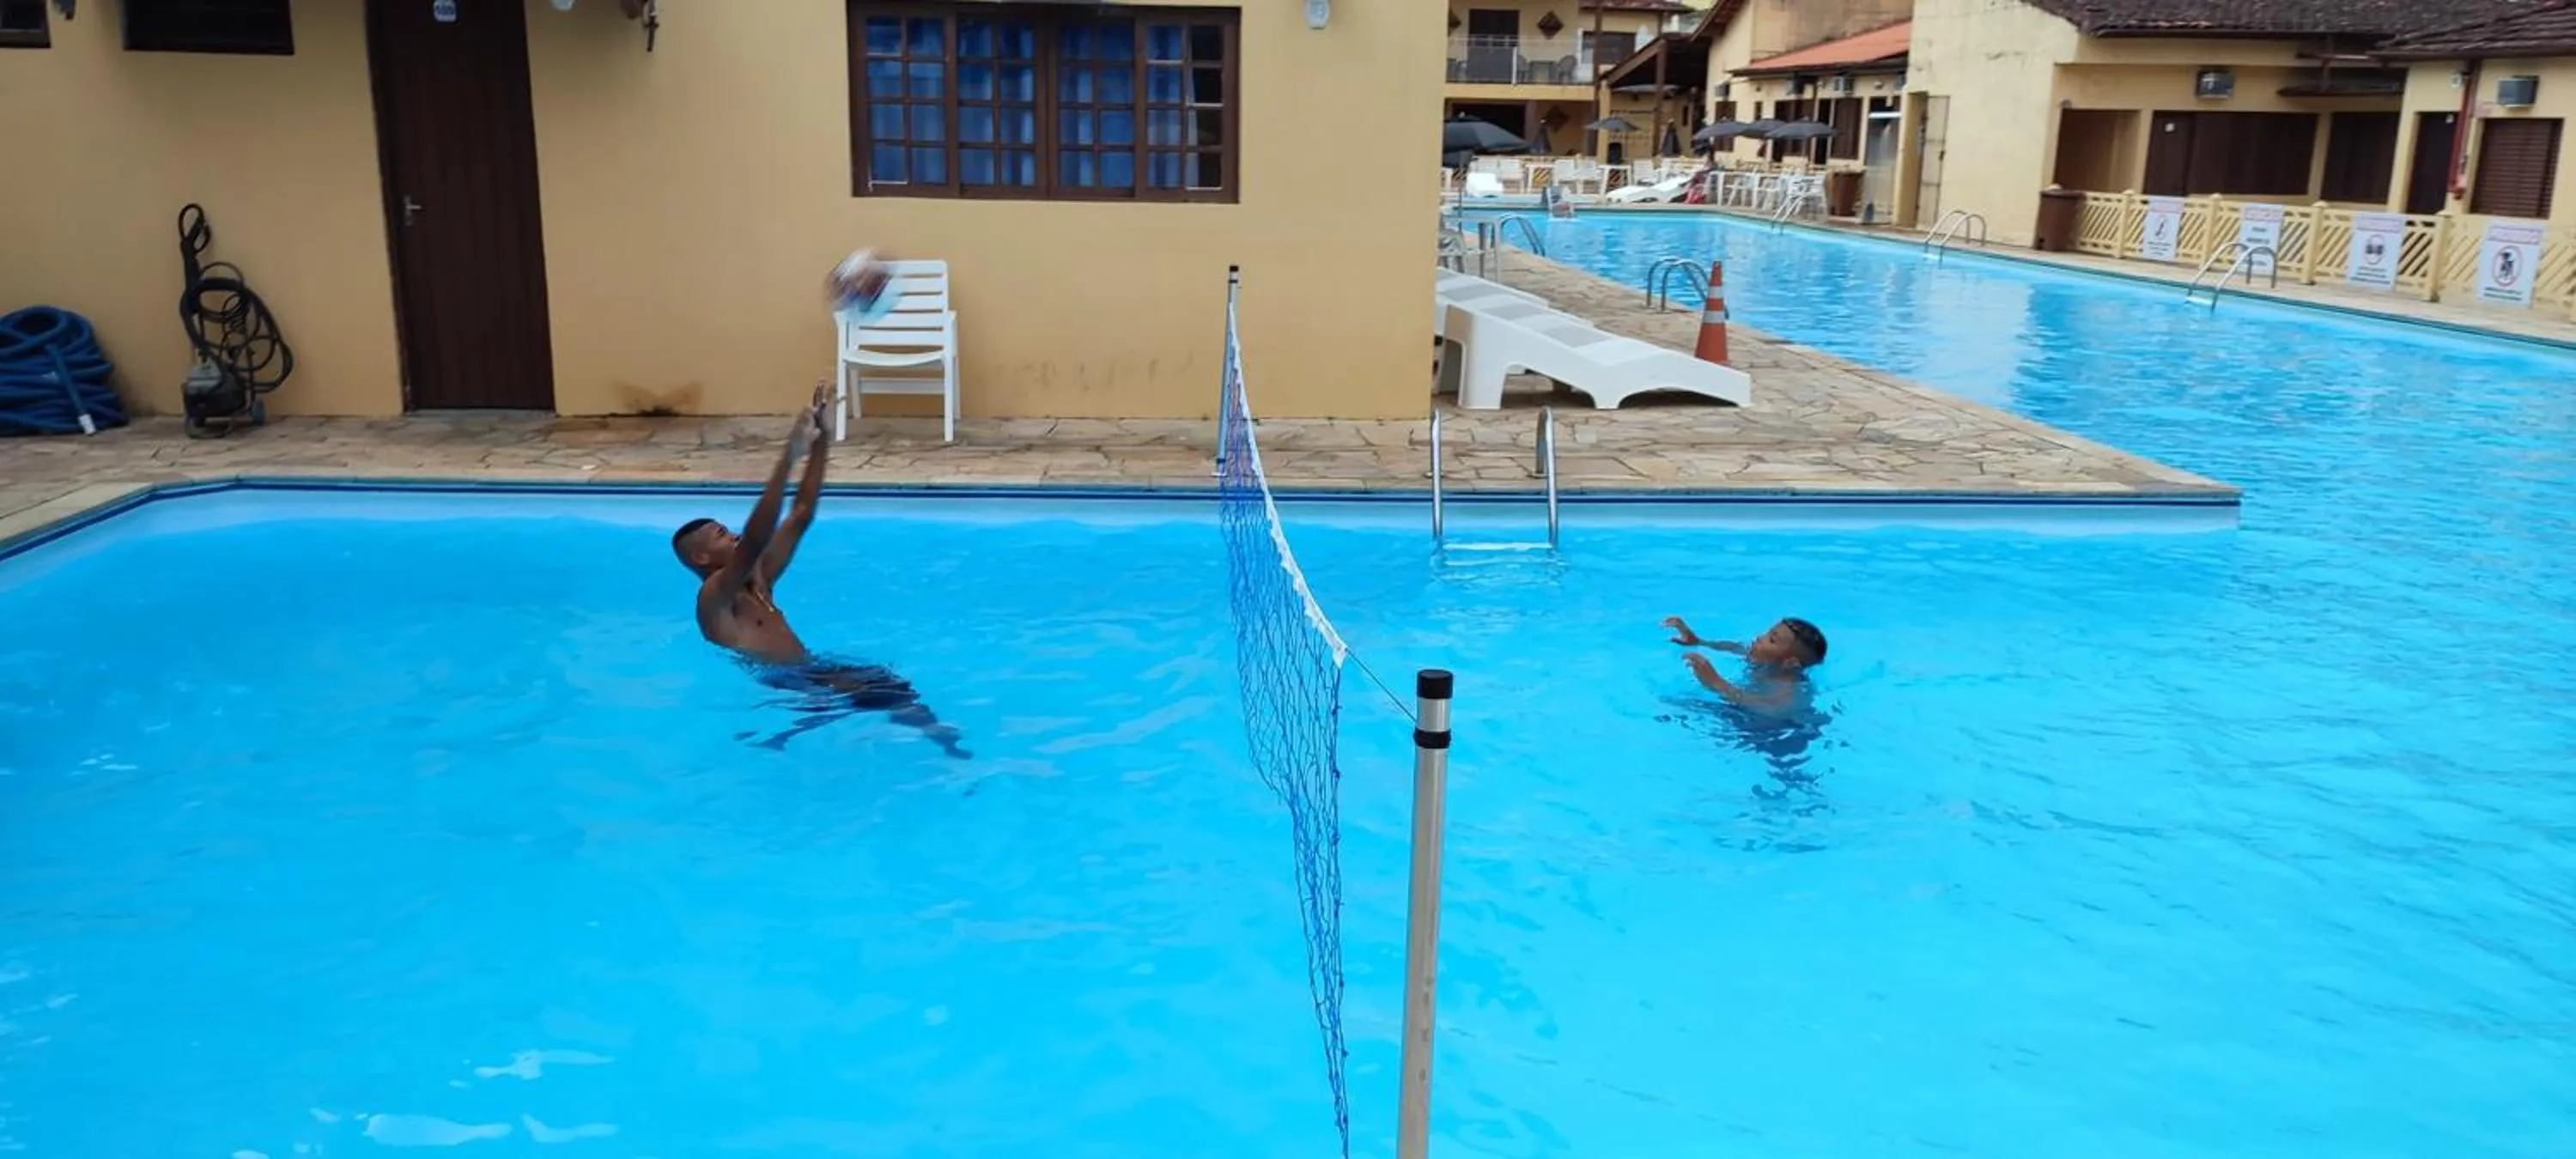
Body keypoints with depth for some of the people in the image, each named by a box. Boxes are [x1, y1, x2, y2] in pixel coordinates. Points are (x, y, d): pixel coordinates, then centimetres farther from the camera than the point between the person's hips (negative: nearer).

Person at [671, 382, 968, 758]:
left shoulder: (757, 582, 15)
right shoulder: (713, 599, -11)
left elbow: (801, 516, 14)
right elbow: (754, 540, -29)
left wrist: (821, 438, 6)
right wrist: (789, 455, -37)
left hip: (812, 673, 9)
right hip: (786, 685, -9)